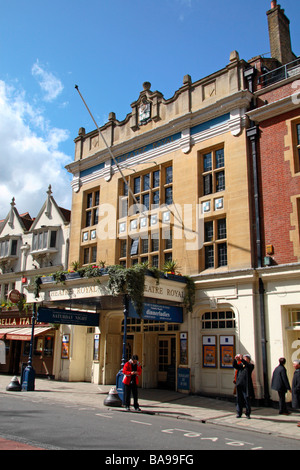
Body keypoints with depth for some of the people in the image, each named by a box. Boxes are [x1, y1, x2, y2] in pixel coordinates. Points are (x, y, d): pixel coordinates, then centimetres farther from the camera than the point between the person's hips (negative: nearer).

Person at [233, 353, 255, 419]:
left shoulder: (251, 365, 1)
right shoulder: (240, 365, 15)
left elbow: (248, 365, -20)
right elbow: (235, 366, 2)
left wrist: (242, 359, -30)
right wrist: (235, 359, -15)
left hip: (246, 386, -4)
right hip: (239, 385, 4)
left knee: (247, 400, -1)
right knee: (239, 399, 8)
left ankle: (248, 414, 10)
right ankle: (239, 413, 16)